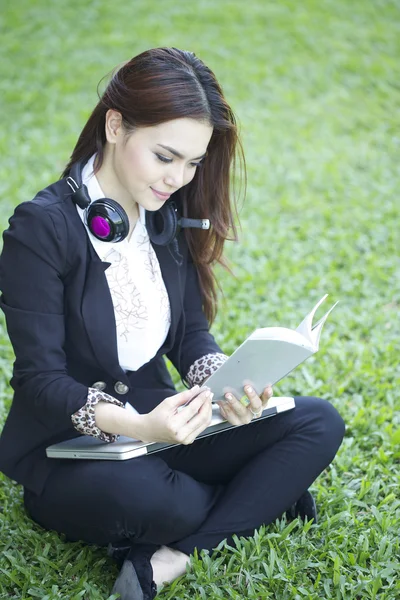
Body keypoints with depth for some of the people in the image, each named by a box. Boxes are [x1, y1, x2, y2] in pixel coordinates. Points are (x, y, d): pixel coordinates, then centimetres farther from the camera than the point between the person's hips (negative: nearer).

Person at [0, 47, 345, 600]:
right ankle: (265, 494, -4)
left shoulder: (169, 217, 2)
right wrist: (137, 426, -35)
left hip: (160, 425, 6)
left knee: (320, 423, -11)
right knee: (140, 495, -40)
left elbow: (192, 334, 3)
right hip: (66, 450, -6)